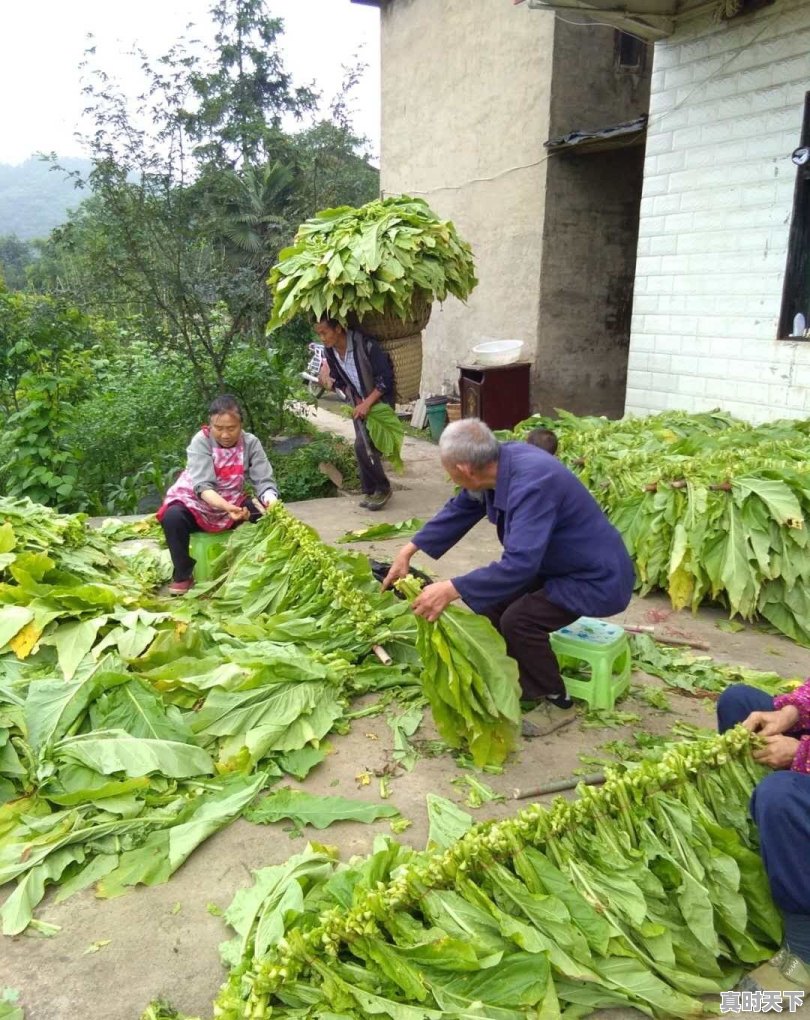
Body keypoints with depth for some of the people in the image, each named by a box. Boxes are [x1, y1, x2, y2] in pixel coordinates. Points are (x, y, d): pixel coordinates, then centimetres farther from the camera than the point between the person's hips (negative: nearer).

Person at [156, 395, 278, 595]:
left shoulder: (251, 443, -10)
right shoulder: (201, 442, -19)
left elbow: (264, 481, -17)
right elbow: (203, 486, -30)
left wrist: (271, 500, -42)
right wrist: (226, 507, -49)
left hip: (232, 502, 2)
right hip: (197, 503, -2)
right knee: (172, 516, -33)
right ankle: (183, 575, -13)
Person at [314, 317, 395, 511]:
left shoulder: (365, 345, -26)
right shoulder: (330, 352, -6)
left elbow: (386, 378, -23)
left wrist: (367, 403, -26)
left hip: (379, 399, -6)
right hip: (359, 402, 6)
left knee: (363, 445, -16)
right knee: (363, 446, 4)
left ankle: (382, 488, 2)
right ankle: (371, 490, 18)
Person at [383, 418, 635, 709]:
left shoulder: (533, 483, -35)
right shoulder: (500, 461, -9)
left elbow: (520, 563, -40)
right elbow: (459, 510, 5)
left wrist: (451, 590, -39)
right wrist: (408, 550, 3)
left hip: (596, 577, -9)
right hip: (557, 563, 9)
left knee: (518, 620, -20)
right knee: (493, 599, 3)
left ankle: (550, 696, 4)